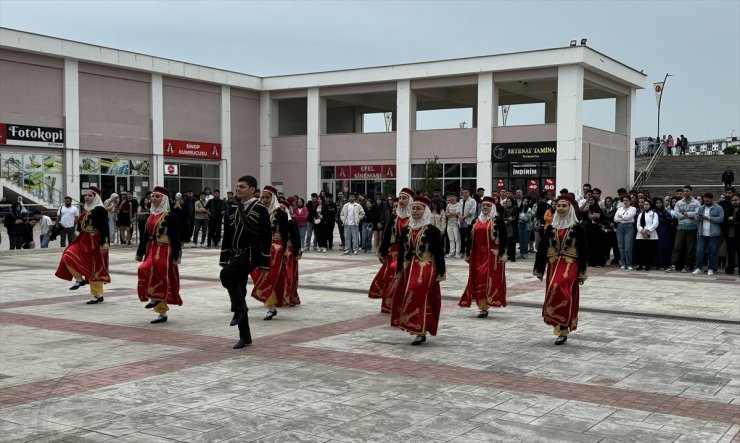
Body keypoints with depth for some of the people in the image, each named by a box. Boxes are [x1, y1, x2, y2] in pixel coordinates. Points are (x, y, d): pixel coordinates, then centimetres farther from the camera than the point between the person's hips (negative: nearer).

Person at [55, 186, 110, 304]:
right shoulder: (85, 210, 12)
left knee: (95, 269, -1)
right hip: (83, 241, 8)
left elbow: (104, 228, -18)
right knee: (68, 256, -12)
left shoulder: (100, 210, -13)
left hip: (95, 243, -8)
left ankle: (98, 295, 10)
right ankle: (80, 279, 5)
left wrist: (104, 244, -22)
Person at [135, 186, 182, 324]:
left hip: (164, 251, -7)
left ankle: (154, 298, -10)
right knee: (157, 277, 8)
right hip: (151, 250, 7)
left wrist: (176, 256, -14)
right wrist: (140, 253, 15)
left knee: (145, 270, -27)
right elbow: (145, 236, 16)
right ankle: (162, 313, 15)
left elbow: (175, 237, -11)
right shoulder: (151, 216, 13)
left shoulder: (169, 216, -8)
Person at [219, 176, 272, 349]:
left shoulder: (260, 210, -7)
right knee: (239, 293, 7)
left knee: (226, 274, -30)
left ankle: (239, 308, -10)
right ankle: (245, 336, 15)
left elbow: (266, 238, -8)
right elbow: (227, 234, 15)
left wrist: (264, 263, -11)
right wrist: (224, 259, 12)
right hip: (236, 255, 7)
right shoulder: (233, 208, 11)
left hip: (250, 255, -7)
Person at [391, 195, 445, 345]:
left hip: (426, 269, -6)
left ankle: (421, 332, -5)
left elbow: (439, 253, -5)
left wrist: (440, 273, -7)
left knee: (421, 298, -12)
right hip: (409, 268, 6)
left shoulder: (432, 230, -6)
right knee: (408, 299, 5)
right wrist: (399, 271, 11)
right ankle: (417, 330, 16)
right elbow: (401, 252, 13)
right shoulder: (406, 230, 9)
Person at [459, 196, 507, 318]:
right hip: (478, 255, 6)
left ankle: (485, 307, -7)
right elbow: (472, 239, 18)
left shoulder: (497, 221, -3)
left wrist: (502, 254, -14)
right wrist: (469, 255, 16)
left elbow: (503, 239, -8)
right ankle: (482, 306, 11)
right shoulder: (477, 221, 16)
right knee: (478, 279, 3)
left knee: (489, 278, -11)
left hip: (492, 255, -6)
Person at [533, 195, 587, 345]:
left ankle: (562, 330, -18)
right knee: (556, 293, 6)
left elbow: (583, 251, -1)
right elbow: (542, 249, 10)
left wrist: (582, 273, -3)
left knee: (559, 289, -24)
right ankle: (562, 329, 21)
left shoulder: (577, 228, -1)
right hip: (553, 266, 5)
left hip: (570, 266, -5)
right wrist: (539, 270, 8)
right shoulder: (550, 228, 8)